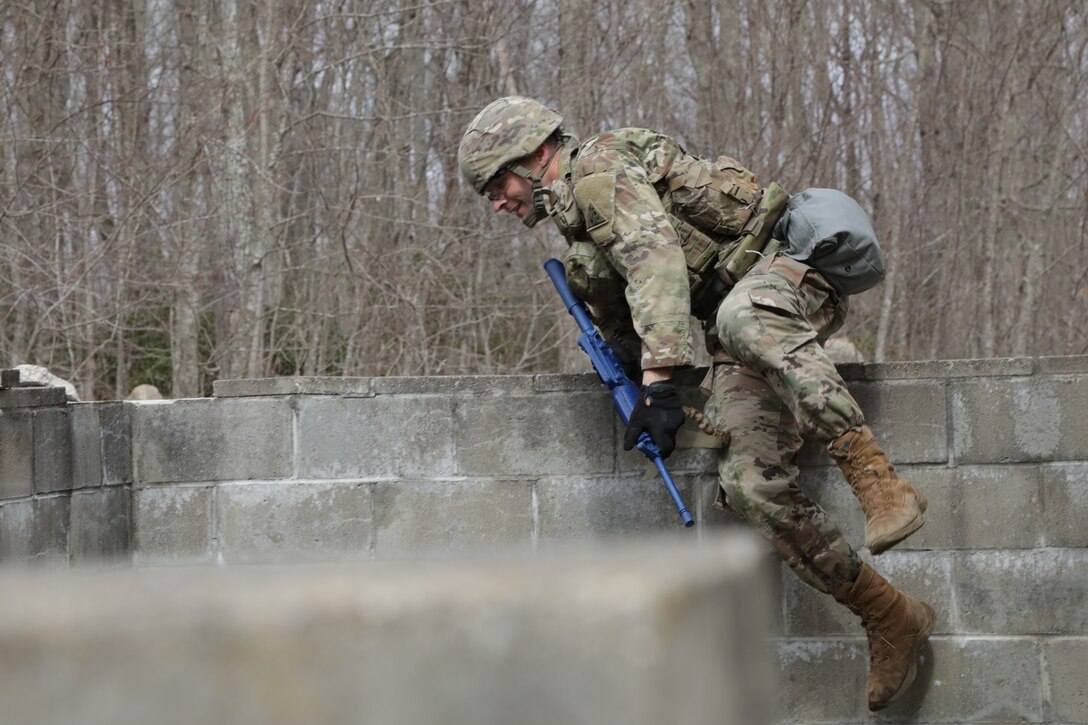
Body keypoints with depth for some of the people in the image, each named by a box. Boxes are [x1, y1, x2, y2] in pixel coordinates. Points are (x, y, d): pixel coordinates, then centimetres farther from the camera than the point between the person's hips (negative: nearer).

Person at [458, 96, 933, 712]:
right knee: (753, 483, -12)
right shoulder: (578, 221, 24)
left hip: (790, 267, -8)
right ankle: (893, 622, -7)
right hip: (739, 327, 8)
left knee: (742, 318, -43)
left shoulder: (598, 171, -8)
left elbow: (658, 263, -25)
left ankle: (879, 482, -47)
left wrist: (659, 382, -32)